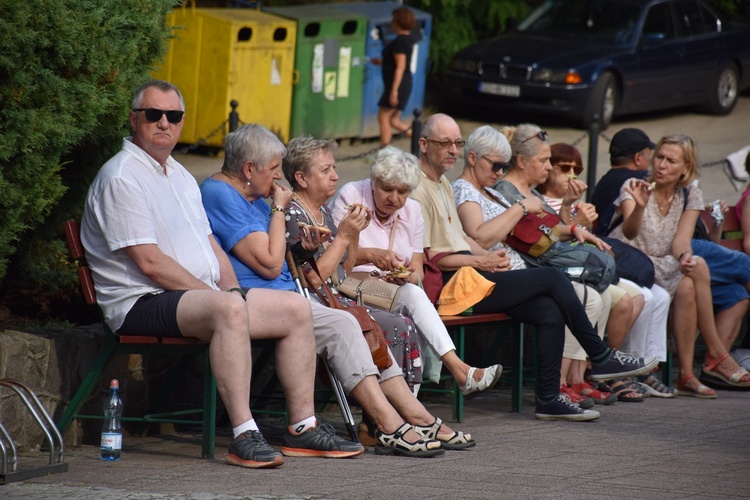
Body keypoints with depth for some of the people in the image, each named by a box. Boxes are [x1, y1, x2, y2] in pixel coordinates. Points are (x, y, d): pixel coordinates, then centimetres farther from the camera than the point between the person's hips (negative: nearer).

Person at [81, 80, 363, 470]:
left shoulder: (179, 175, 21)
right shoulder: (122, 177, -10)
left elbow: (210, 244, 23)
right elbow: (149, 262, -17)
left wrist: (233, 290, 3)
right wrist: (220, 294, -14)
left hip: (200, 295, 10)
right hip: (143, 304, -10)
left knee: (296, 310, 2)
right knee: (228, 308, -37)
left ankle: (303, 428, 4)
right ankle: (244, 437, -41)